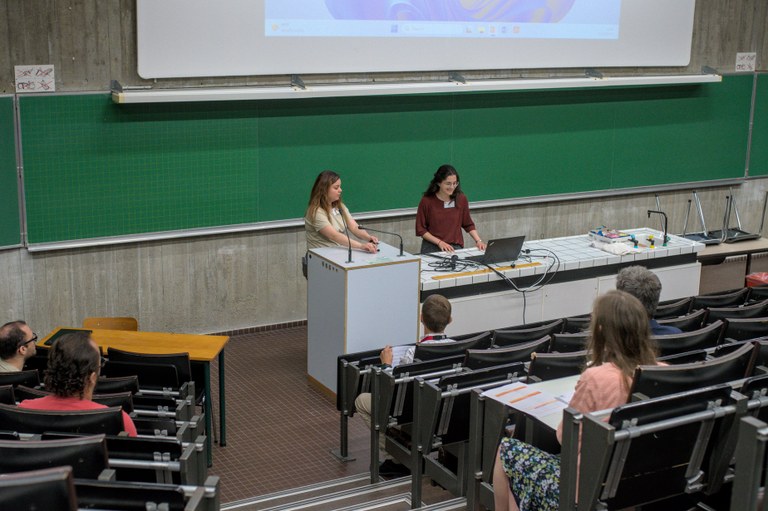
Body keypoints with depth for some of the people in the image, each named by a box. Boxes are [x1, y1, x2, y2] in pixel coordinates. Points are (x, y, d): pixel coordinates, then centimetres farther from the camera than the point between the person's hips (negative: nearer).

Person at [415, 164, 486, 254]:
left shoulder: (461, 199, 3)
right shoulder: (427, 201, -5)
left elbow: (468, 224, 16)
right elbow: (420, 229, 0)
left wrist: (478, 241, 1)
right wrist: (439, 242, -10)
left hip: (456, 247, 2)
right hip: (432, 248, -2)